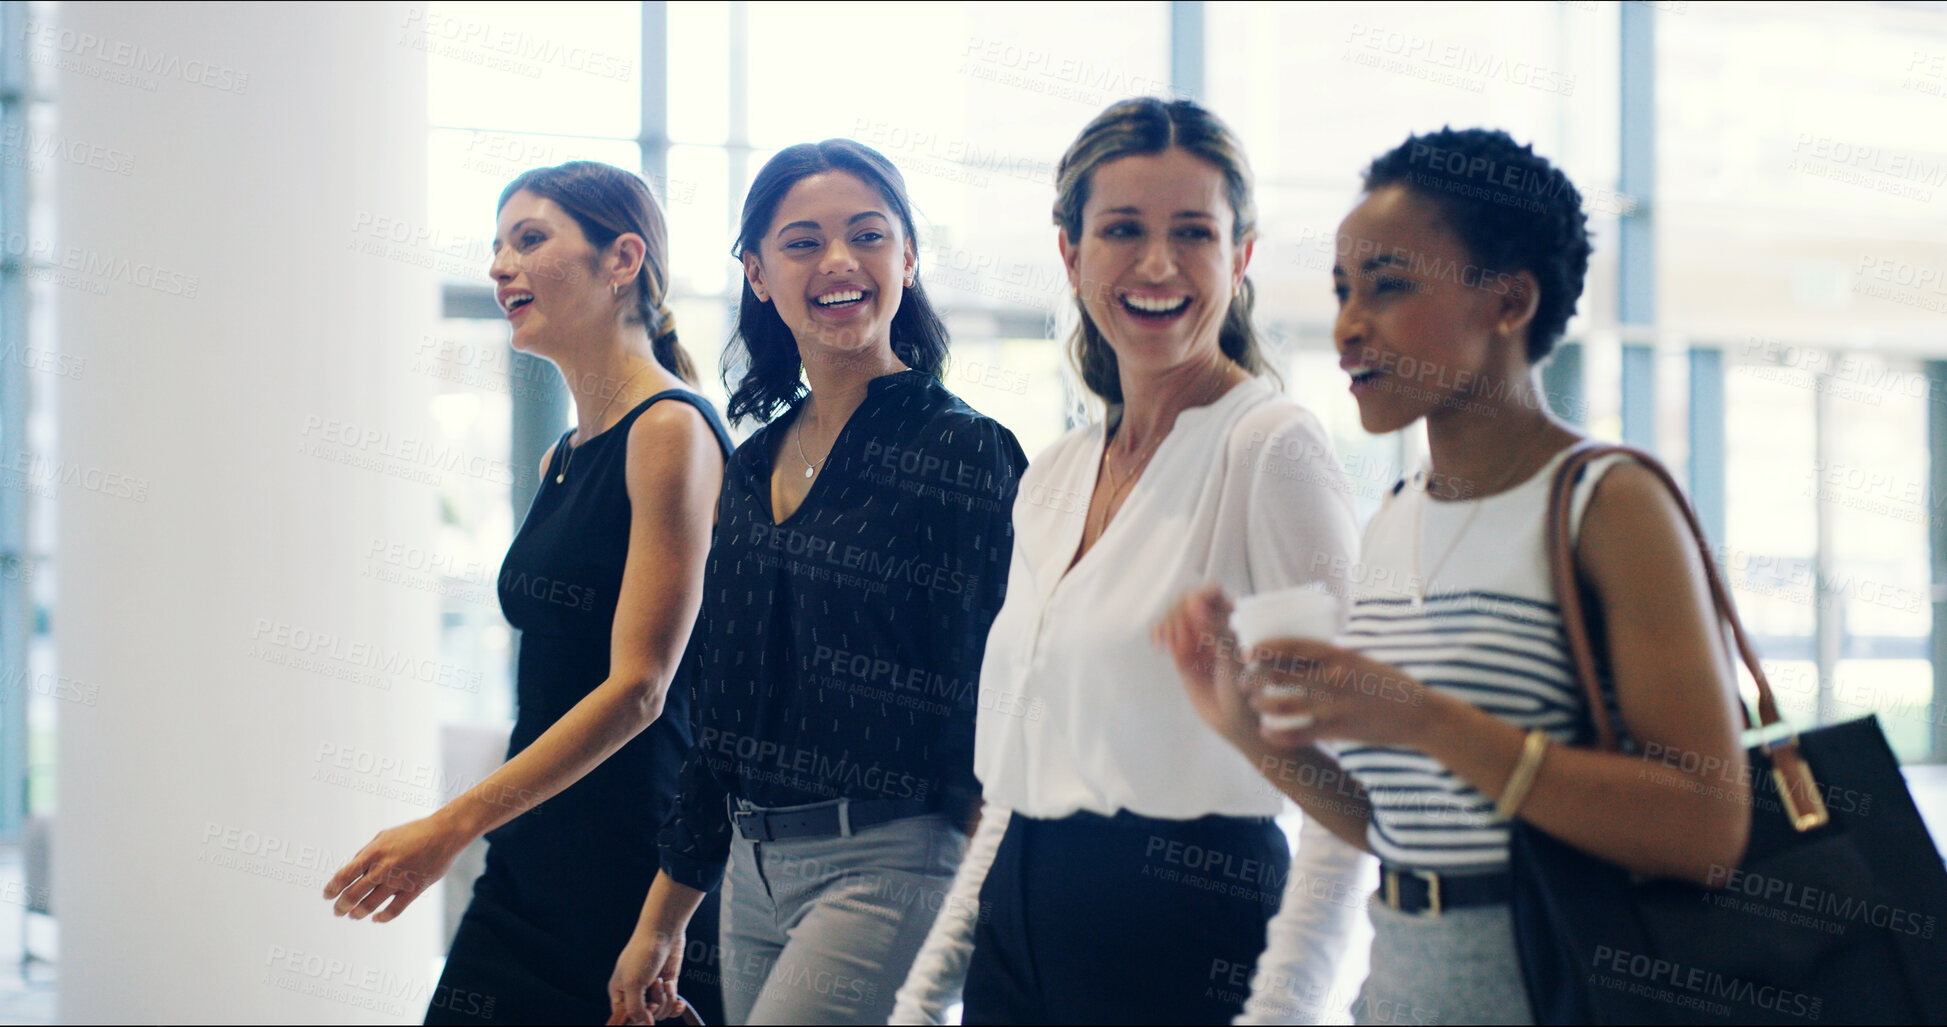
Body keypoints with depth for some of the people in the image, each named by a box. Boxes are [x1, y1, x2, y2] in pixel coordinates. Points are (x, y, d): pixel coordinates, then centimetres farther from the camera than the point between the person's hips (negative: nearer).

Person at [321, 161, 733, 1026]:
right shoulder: (561, 462, 15)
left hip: (637, 868, -8)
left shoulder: (671, 432, -11)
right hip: (531, 865, 8)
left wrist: (452, 826, -19)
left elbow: (638, 688, -17)